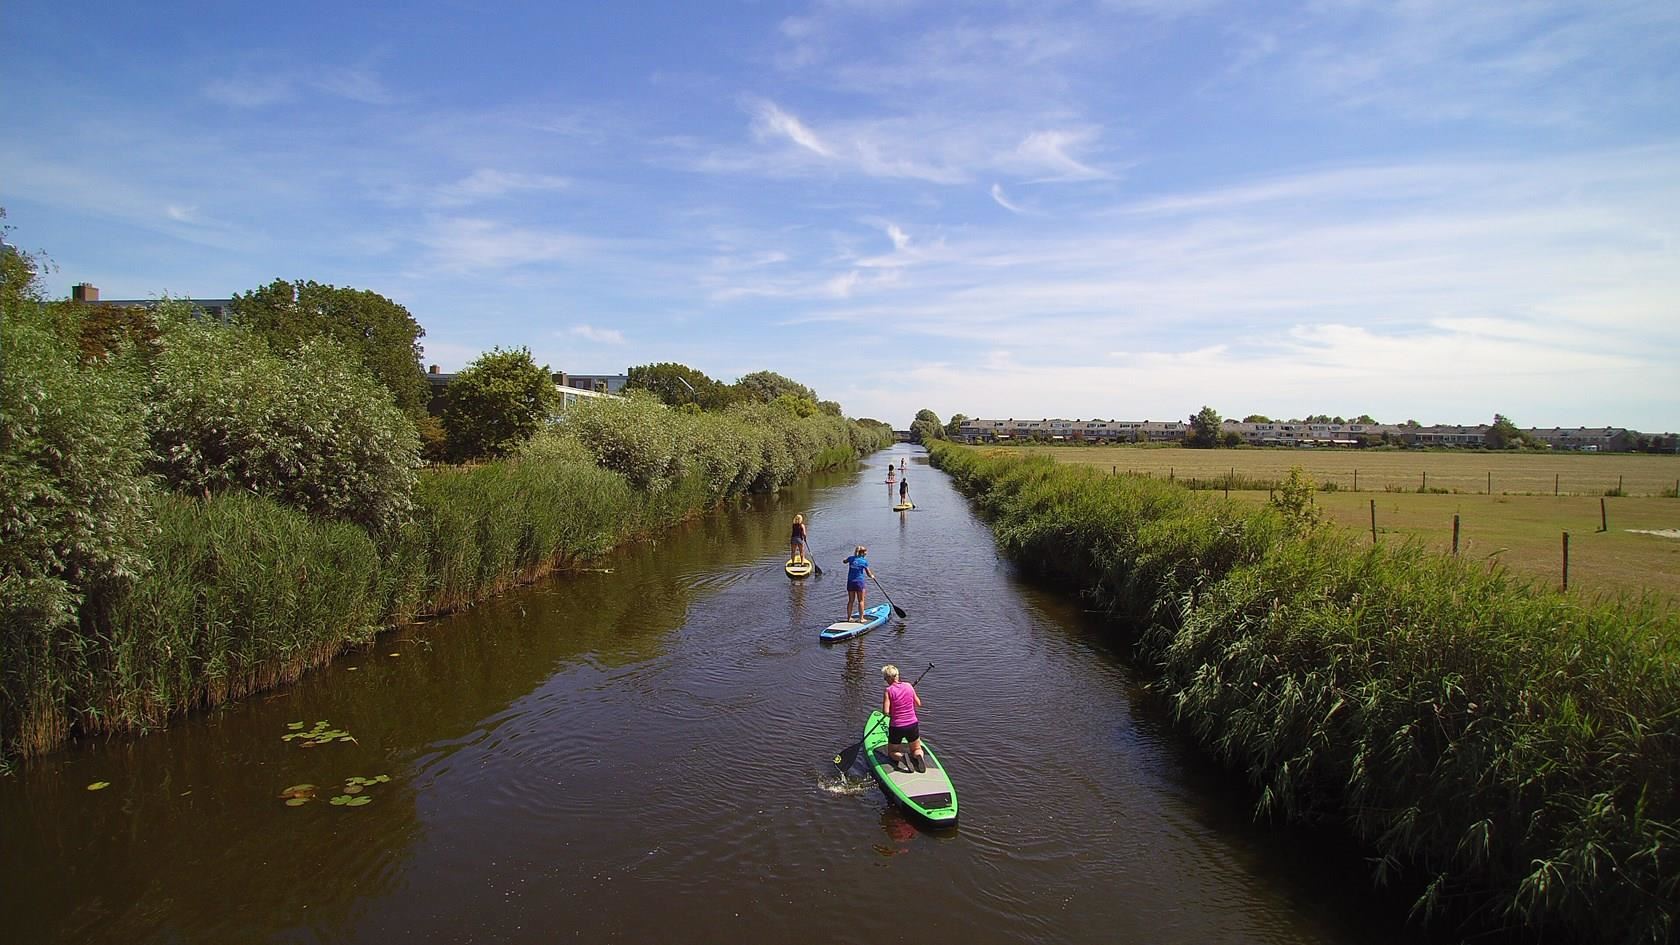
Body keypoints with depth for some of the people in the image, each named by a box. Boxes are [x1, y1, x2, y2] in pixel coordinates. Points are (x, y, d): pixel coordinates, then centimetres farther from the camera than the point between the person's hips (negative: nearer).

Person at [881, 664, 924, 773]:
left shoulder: (888, 691, -13)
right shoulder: (909, 686, -1)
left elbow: (885, 712, -19)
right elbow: (918, 704, 8)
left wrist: (891, 713, 3)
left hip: (896, 727, -3)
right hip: (913, 725, 3)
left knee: (891, 752, 22)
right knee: (917, 750, 27)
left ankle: (902, 757, -11)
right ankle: (918, 756, -8)